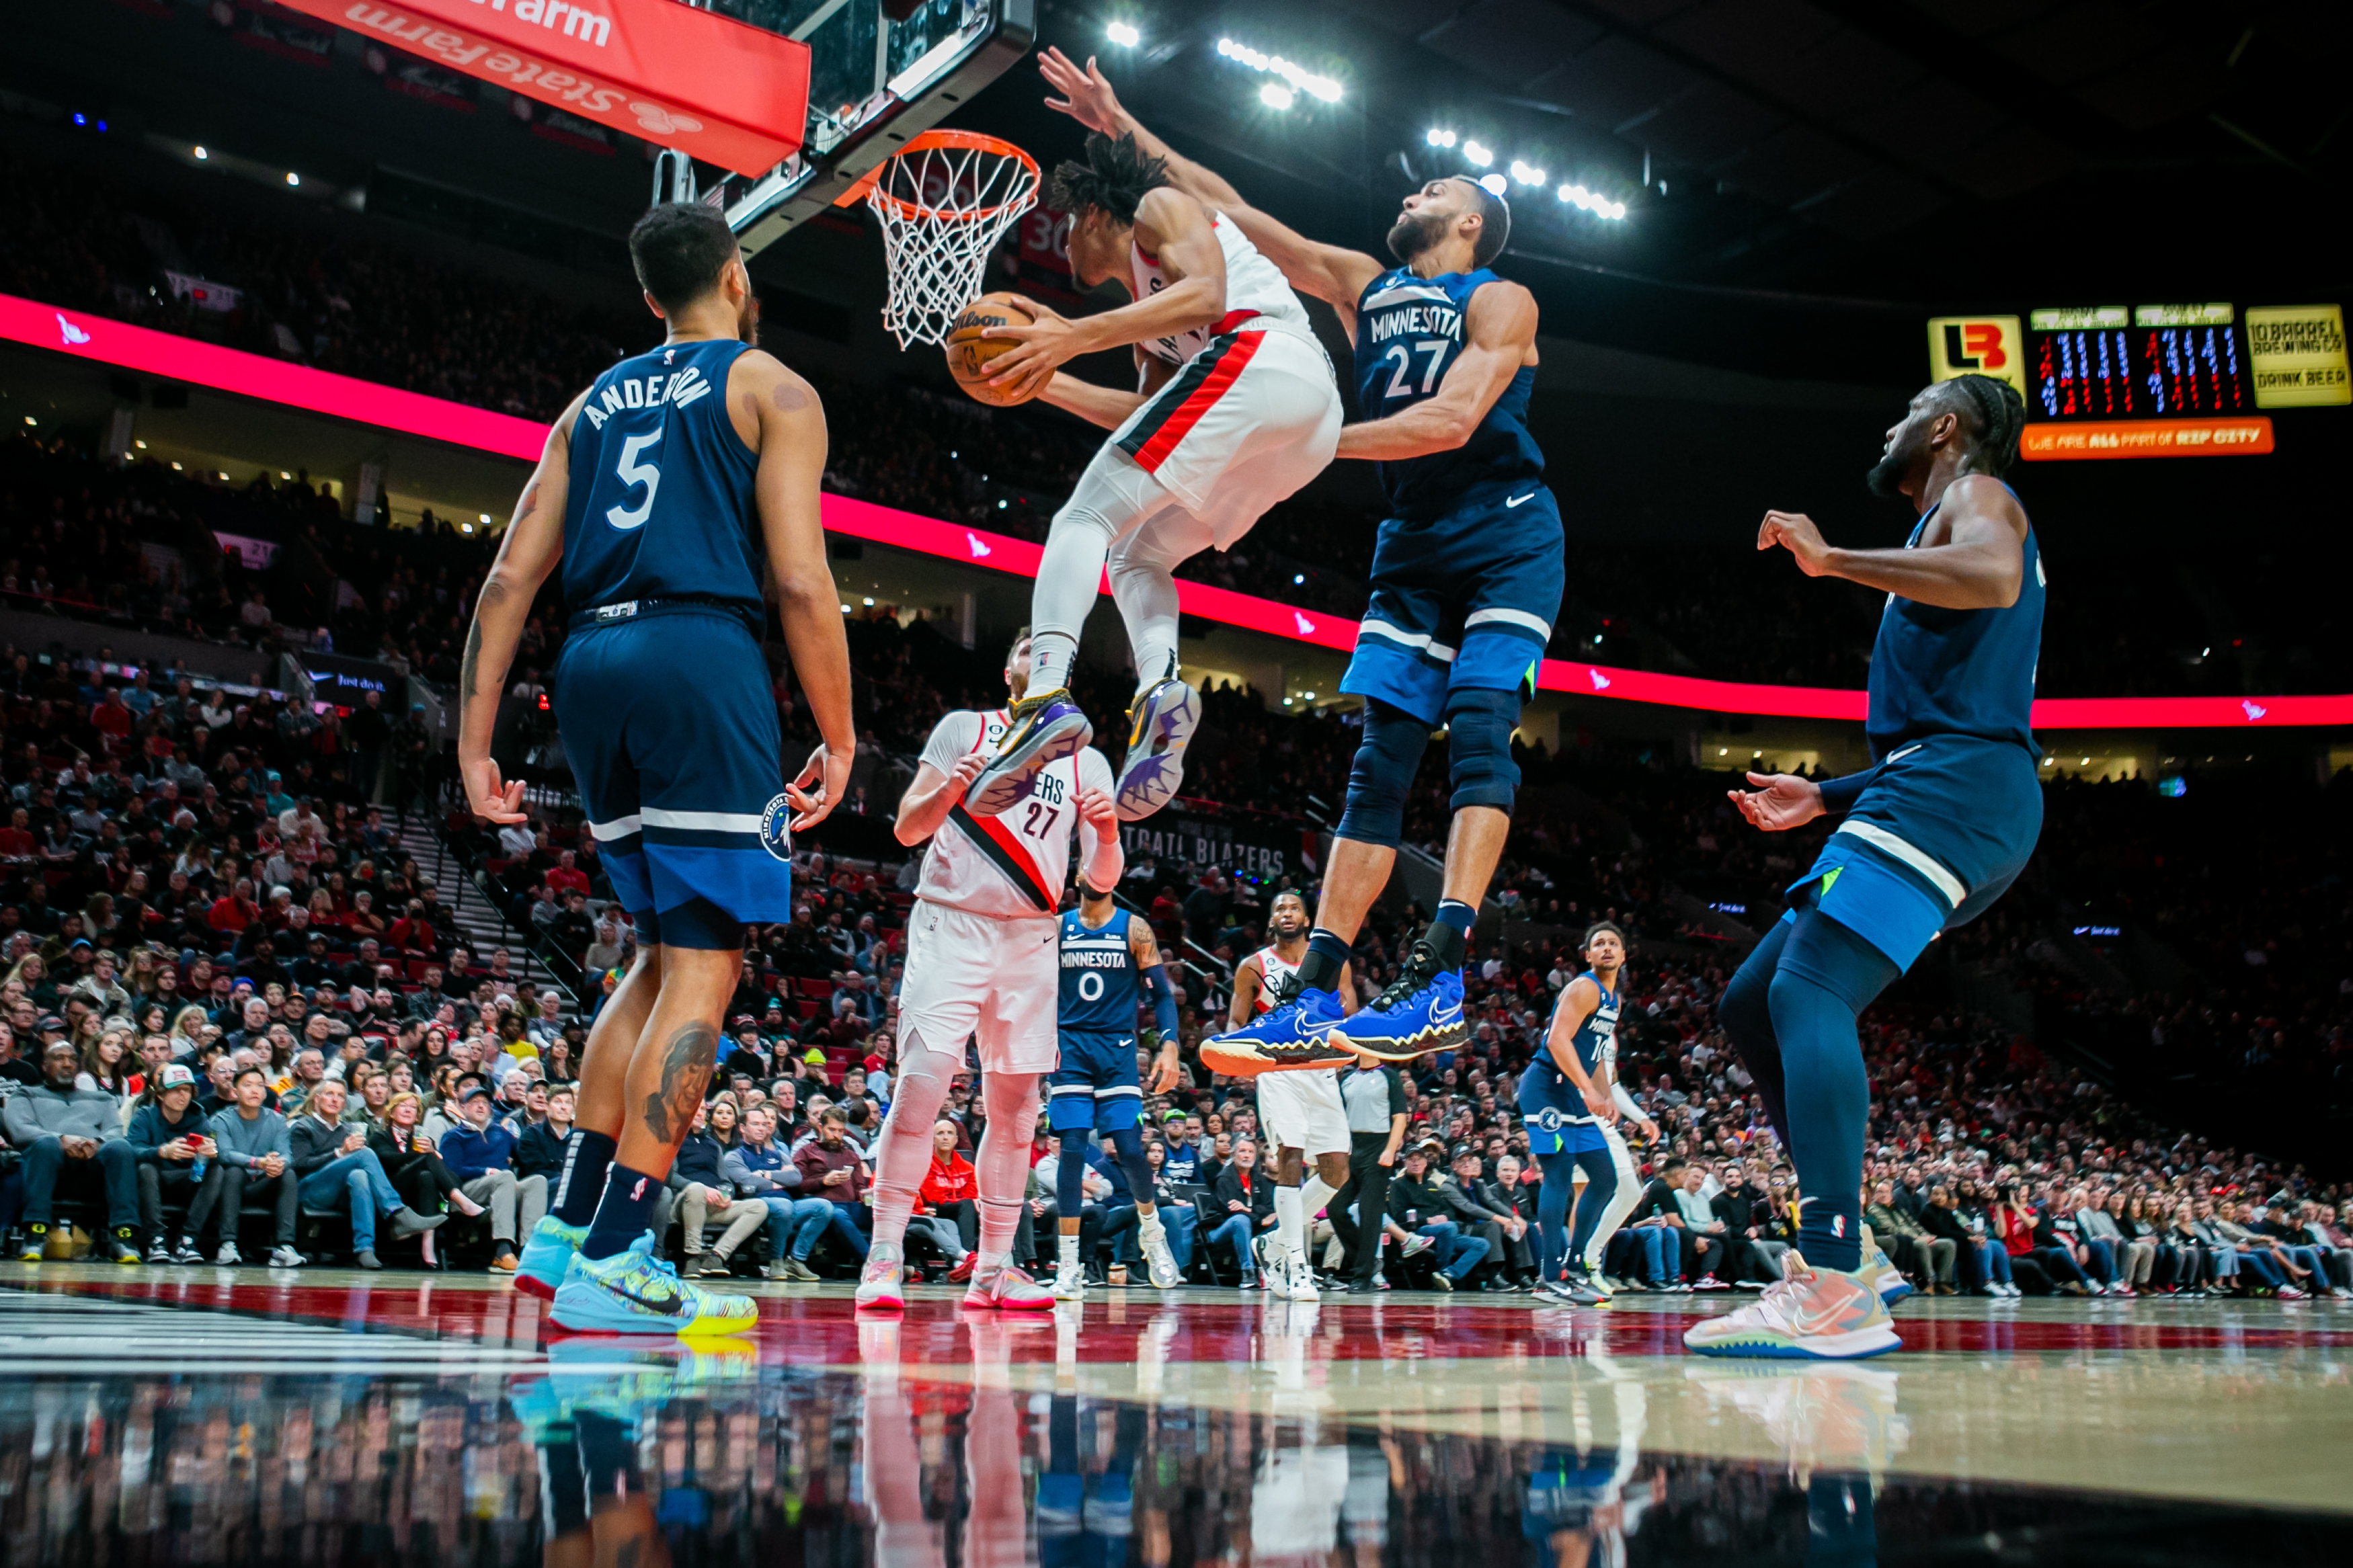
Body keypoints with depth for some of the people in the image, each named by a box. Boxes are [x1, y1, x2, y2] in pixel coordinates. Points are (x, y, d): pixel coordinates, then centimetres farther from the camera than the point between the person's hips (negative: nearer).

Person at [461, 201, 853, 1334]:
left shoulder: (595, 402, 22)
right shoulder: (771, 389, 6)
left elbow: (510, 580, 13)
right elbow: (801, 580, -7)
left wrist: (474, 743, 13)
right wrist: (837, 738, -2)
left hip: (590, 667, 6)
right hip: (700, 658, -6)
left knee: (661, 952, 18)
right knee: (704, 962, -3)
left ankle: (571, 1224, 16)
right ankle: (613, 1257, -7)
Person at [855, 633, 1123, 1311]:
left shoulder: (1088, 763, 13)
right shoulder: (962, 728, 7)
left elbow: (1101, 880, 8)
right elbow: (907, 829, 2)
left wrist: (1107, 836, -14)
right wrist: (949, 790, -18)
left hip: (1030, 940, 3)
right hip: (951, 925, -3)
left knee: (1014, 1106, 3)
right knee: (921, 1084, -16)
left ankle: (993, 1269, 10)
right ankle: (884, 1258, -11)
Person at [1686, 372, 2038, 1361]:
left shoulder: (1977, 493, 6)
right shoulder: (1953, 526, 33)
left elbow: (1994, 577, -22)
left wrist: (1830, 559, -16)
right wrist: (1824, 797, 29)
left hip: (1954, 786, -10)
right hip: (1937, 788, 10)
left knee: (1809, 992, -25)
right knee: (1751, 1005, 9)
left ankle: (1835, 1296, -35)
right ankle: (1833, 1250, 6)